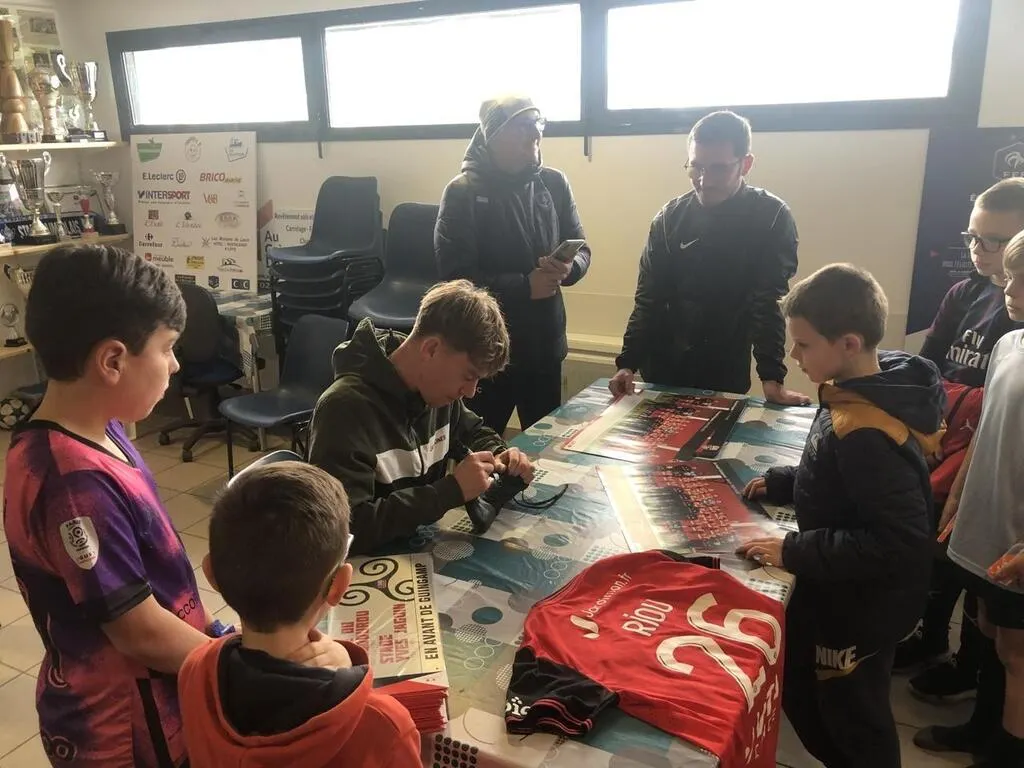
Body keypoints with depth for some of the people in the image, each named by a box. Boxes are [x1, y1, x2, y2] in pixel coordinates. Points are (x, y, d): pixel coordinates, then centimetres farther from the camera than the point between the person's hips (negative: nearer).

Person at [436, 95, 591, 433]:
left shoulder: (554, 183, 3)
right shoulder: (463, 192, -10)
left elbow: (581, 249, 8)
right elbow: (454, 273, -17)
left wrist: (568, 268, -15)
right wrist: (524, 285, -21)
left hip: (545, 343, 4)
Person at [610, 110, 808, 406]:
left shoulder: (772, 218, -9)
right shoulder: (671, 217, -2)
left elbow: (769, 302, -11)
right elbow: (648, 297, 0)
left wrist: (772, 377, -19)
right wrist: (628, 362, -9)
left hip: (726, 376, -2)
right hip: (662, 371, 3)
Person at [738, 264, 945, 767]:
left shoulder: (865, 435, -33)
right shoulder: (863, 394, -3)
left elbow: (901, 541, -32)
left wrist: (795, 552, -29)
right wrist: (782, 483, 2)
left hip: (860, 609, -9)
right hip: (839, 593, 9)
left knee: (854, 724, 17)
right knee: (800, 693, 27)